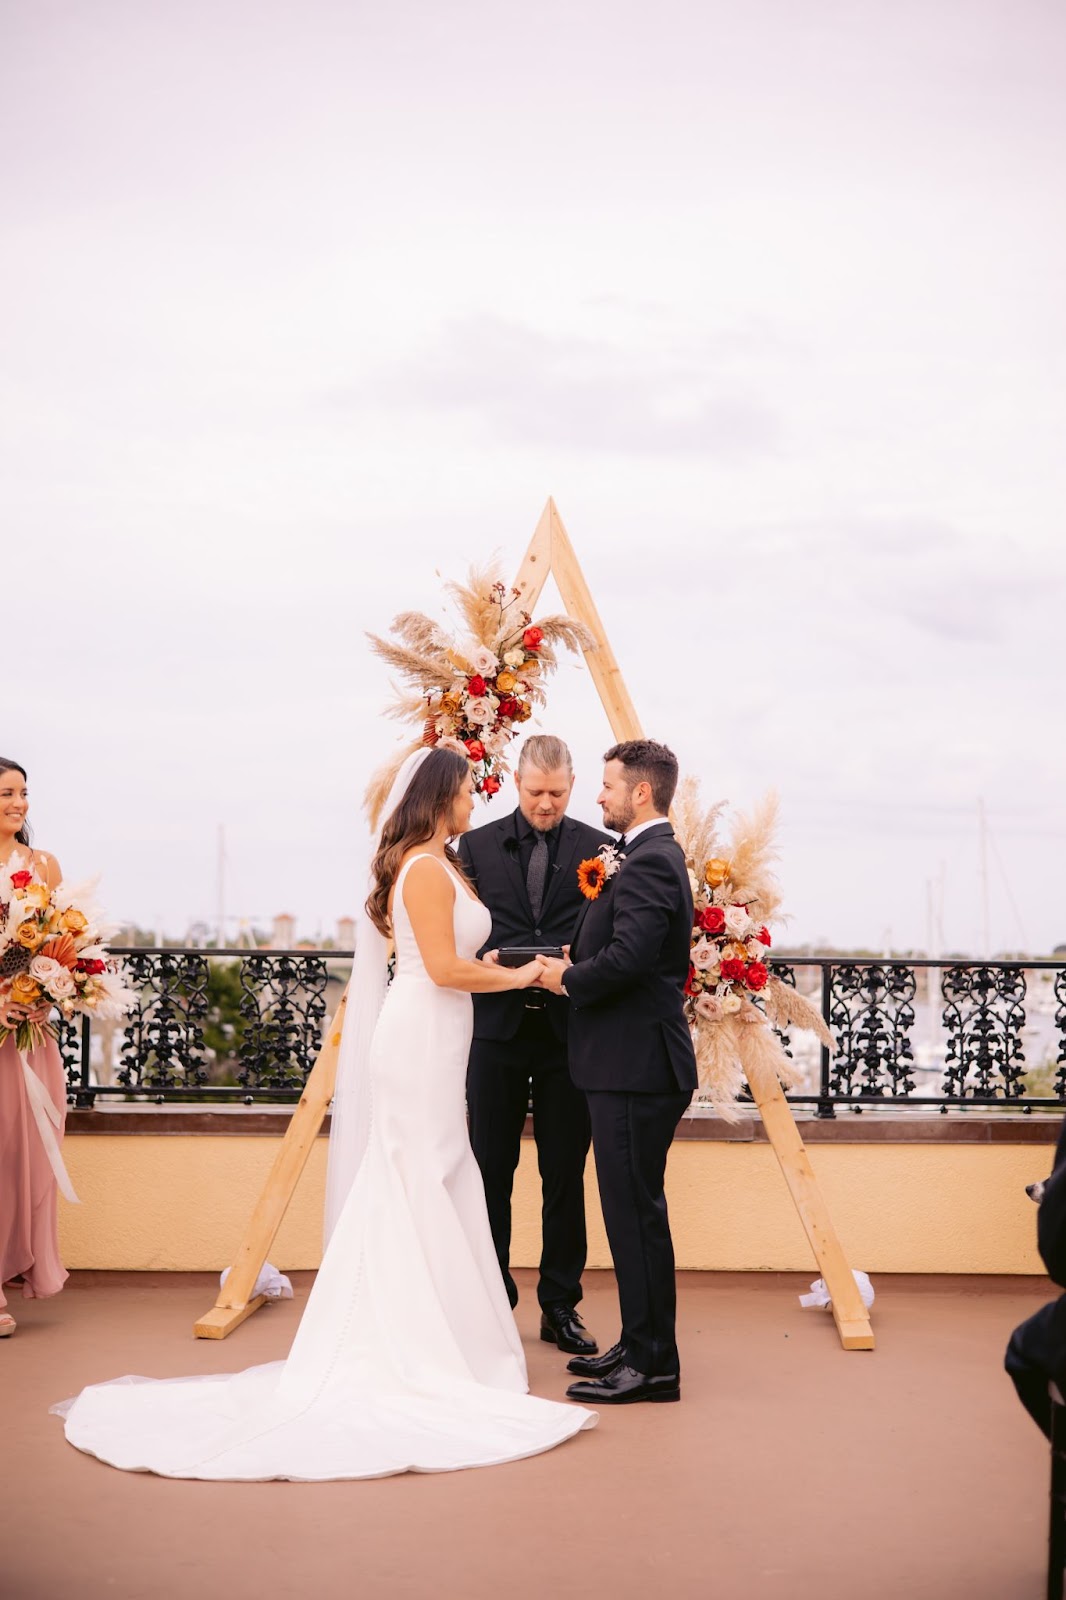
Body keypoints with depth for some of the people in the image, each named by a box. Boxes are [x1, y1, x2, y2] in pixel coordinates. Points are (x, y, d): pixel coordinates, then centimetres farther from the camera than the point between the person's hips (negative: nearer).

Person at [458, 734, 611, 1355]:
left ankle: (561, 1306, 17)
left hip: (568, 1029, 0)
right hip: (498, 1026, 1)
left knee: (566, 1175, 6)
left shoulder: (599, 849, 3)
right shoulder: (478, 845, 6)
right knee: (491, 1171, 6)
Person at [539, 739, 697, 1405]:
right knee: (633, 1209, 16)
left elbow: (628, 957, -27)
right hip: (634, 1062, 11)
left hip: (637, 1067, -11)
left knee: (636, 1211, -5)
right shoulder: (652, 857, 17)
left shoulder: (649, 862, -16)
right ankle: (640, 1346, 25)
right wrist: (578, 960, 8)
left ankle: (653, 1364, 3)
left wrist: (568, 977, -11)